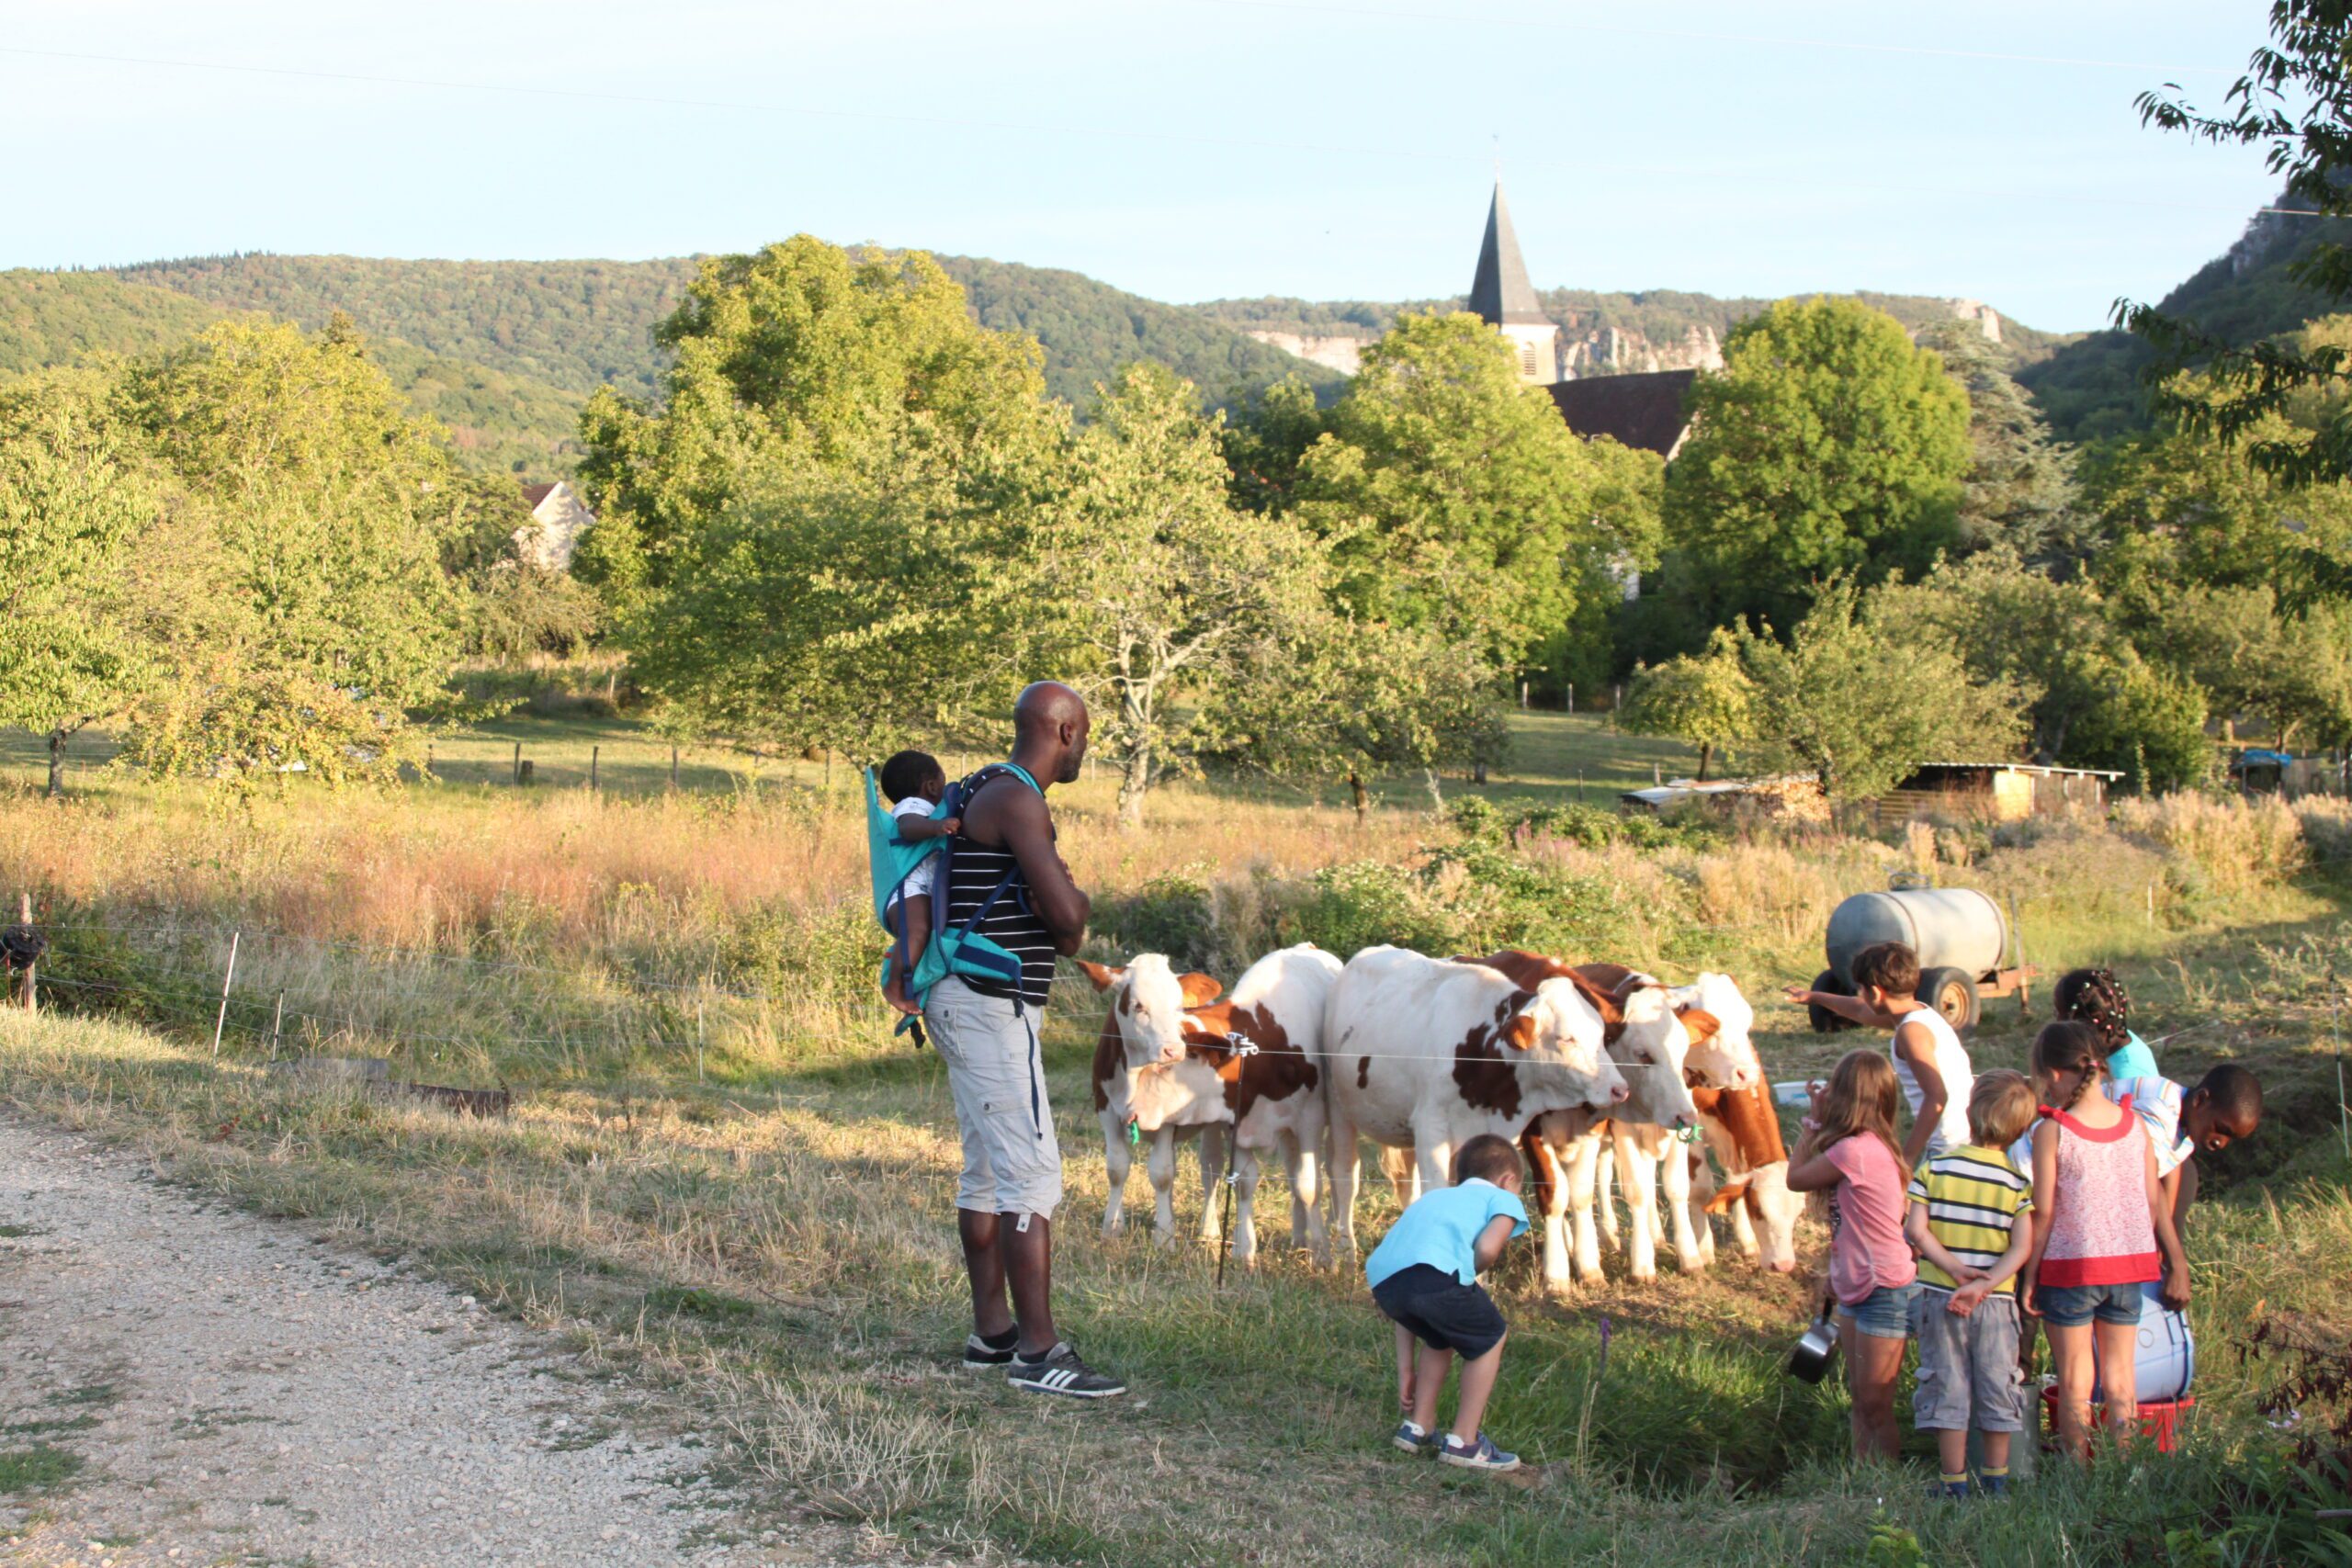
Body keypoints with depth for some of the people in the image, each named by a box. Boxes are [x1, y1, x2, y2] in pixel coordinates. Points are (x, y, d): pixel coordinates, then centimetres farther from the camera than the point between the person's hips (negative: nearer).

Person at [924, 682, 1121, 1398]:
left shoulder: (991, 791, 17)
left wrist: (1063, 905, 1)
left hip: (967, 1003, 11)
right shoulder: (1016, 799, -16)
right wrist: (1076, 901, 0)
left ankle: (992, 1330, 22)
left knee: (987, 1171, 15)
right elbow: (1068, 913, -21)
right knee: (1031, 1172, -12)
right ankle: (1038, 1353, -13)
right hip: (991, 1007, -11)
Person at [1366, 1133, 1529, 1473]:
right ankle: (1463, 1442, 18)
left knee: (1440, 1336, 34)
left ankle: (1418, 1427, 34)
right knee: (1489, 1339, 19)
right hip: (1436, 1272, -6)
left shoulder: (1433, 1199, 41)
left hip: (1382, 1281, 6)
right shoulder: (1504, 1200, 24)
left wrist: (1406, 1369, 39)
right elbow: (1487, 1247, -1)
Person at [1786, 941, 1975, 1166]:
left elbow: (1937, 1096, -25)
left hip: (1946, 1146, -9)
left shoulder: (1911, 1030, -14)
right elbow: (1862, 1012, 36)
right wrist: (1814, 997, 51)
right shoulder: (1923, 1013, 16)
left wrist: (1908, 1157, -24)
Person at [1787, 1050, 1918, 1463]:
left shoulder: (1855, 1150, -23)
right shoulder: (1875, 1144, 7)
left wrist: (1816, 1122, -4)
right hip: (1857, 1288, 10)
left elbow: (1796, 1177, -8)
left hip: (1885, 1289, -10)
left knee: (1875, 1405, -3)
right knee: (1860, 1398, 16)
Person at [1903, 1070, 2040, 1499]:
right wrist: (1983, 1284, -17)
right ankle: (1996, 1481, 19)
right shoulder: (2018, 1182, -3)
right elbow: (2022, 1248, -13)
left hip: (1939, 1297, 0)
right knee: (1995, 1387, 12)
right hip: (1995, 1302, 0)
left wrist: (1955, 1269, -10)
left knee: (1947, 1387, 7)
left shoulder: (1935, 1168, -5)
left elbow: (1915, 1229, -11)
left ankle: (1956, 1483, 10)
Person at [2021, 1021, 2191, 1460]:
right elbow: (2156, 1202, 4)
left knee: (2075, 1384, 6)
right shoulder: (2134, 1123, 0)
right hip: (2129, 1267, 4)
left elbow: (2043, 1213, -12)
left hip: (2070, 1268, -4)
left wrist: (2030, 1276, -4)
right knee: (2120, 1380, 12)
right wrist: (2176, 1263, 12)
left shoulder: (2051, 1132, -13)